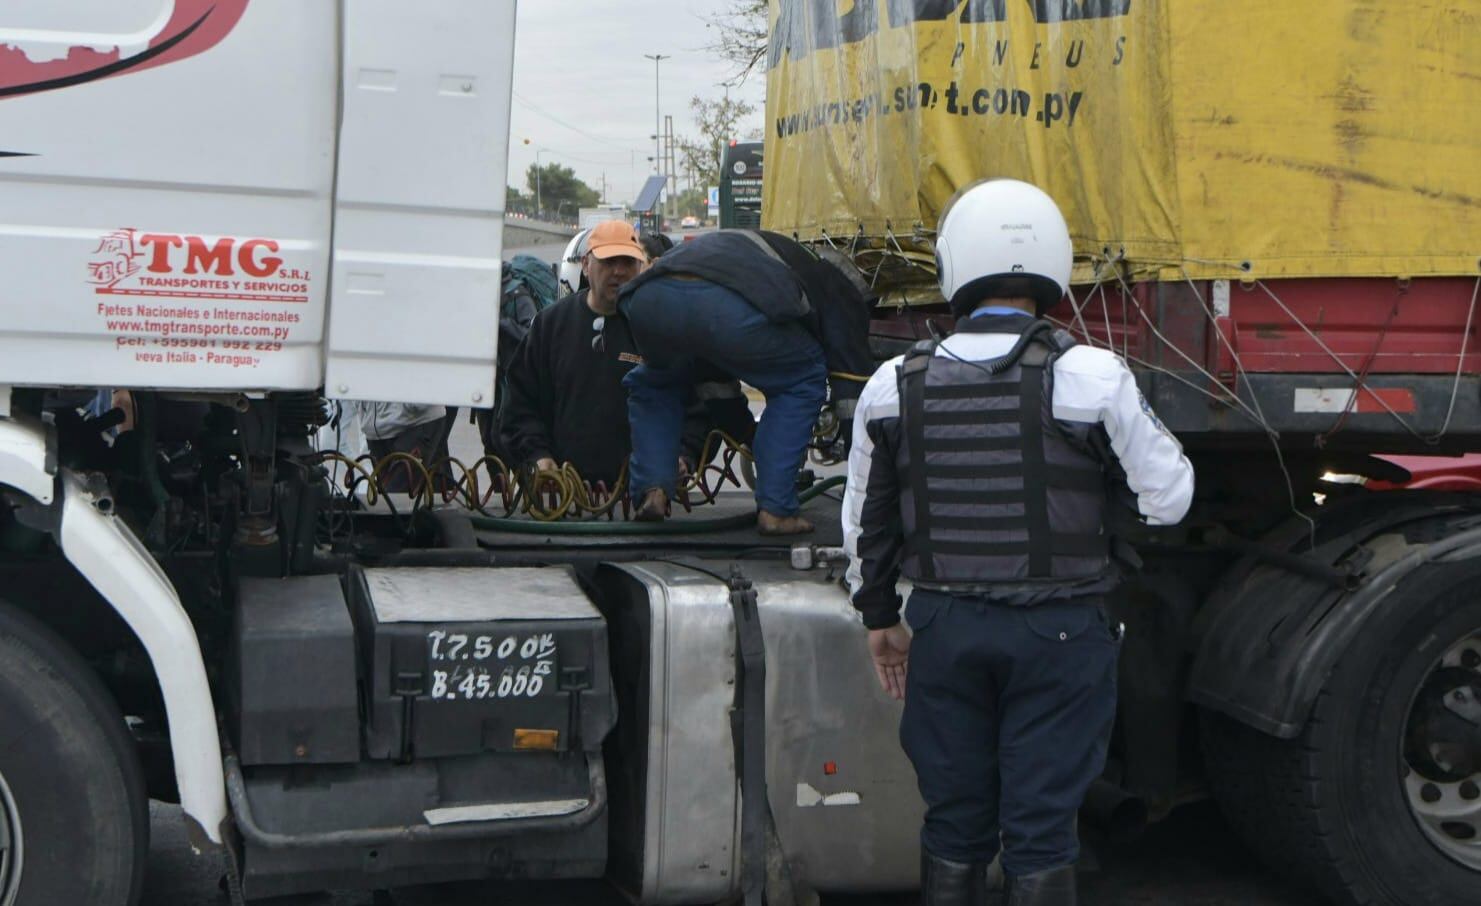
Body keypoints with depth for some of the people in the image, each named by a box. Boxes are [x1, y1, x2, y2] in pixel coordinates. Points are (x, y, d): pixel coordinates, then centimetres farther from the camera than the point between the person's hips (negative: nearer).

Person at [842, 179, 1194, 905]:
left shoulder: (894, 386, 0)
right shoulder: (1092, 377, -11)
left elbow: (865, 520, 9)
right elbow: (1167, 499, -5)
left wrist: (879, 615, 22)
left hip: (945, 627, 3)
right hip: (1058, 630, -3)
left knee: (952, 824, 15)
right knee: (1042, 829, 6)